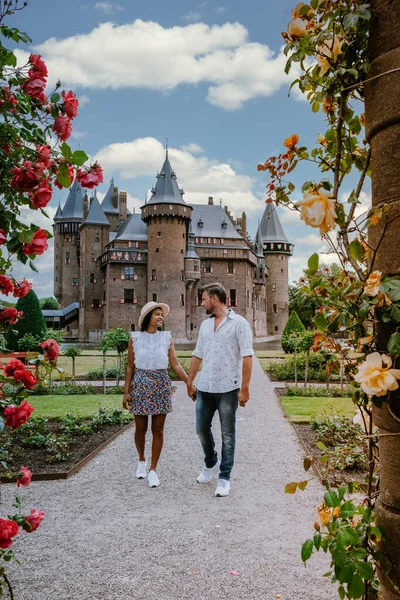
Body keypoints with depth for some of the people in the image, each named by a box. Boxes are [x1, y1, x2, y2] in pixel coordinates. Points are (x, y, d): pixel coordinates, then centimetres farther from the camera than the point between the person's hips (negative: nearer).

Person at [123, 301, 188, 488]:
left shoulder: (166, 337, 2)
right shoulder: (135, 338, 0)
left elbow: (175, 364, 0)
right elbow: (130, 367, 2)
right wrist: (126, 392, -2)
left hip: (161, 385, 1)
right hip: (140, 385, 0)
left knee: (158, 429, 3)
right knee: (141, 428, 9)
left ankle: (153, 469, 15)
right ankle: (142, 461, 35)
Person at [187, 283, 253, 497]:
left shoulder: (239, 323, -8)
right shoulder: (205, 325, 11)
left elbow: (247, 357, -12)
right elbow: (197, 355, 17)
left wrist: (244, 388, -17)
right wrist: (189, 381, 17)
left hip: (228, 389, -6)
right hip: (205, 388, 6)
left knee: (227, 434, 4)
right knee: (202, 428, 13)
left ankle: (224, 478, 16)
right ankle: (211, 464, 37)